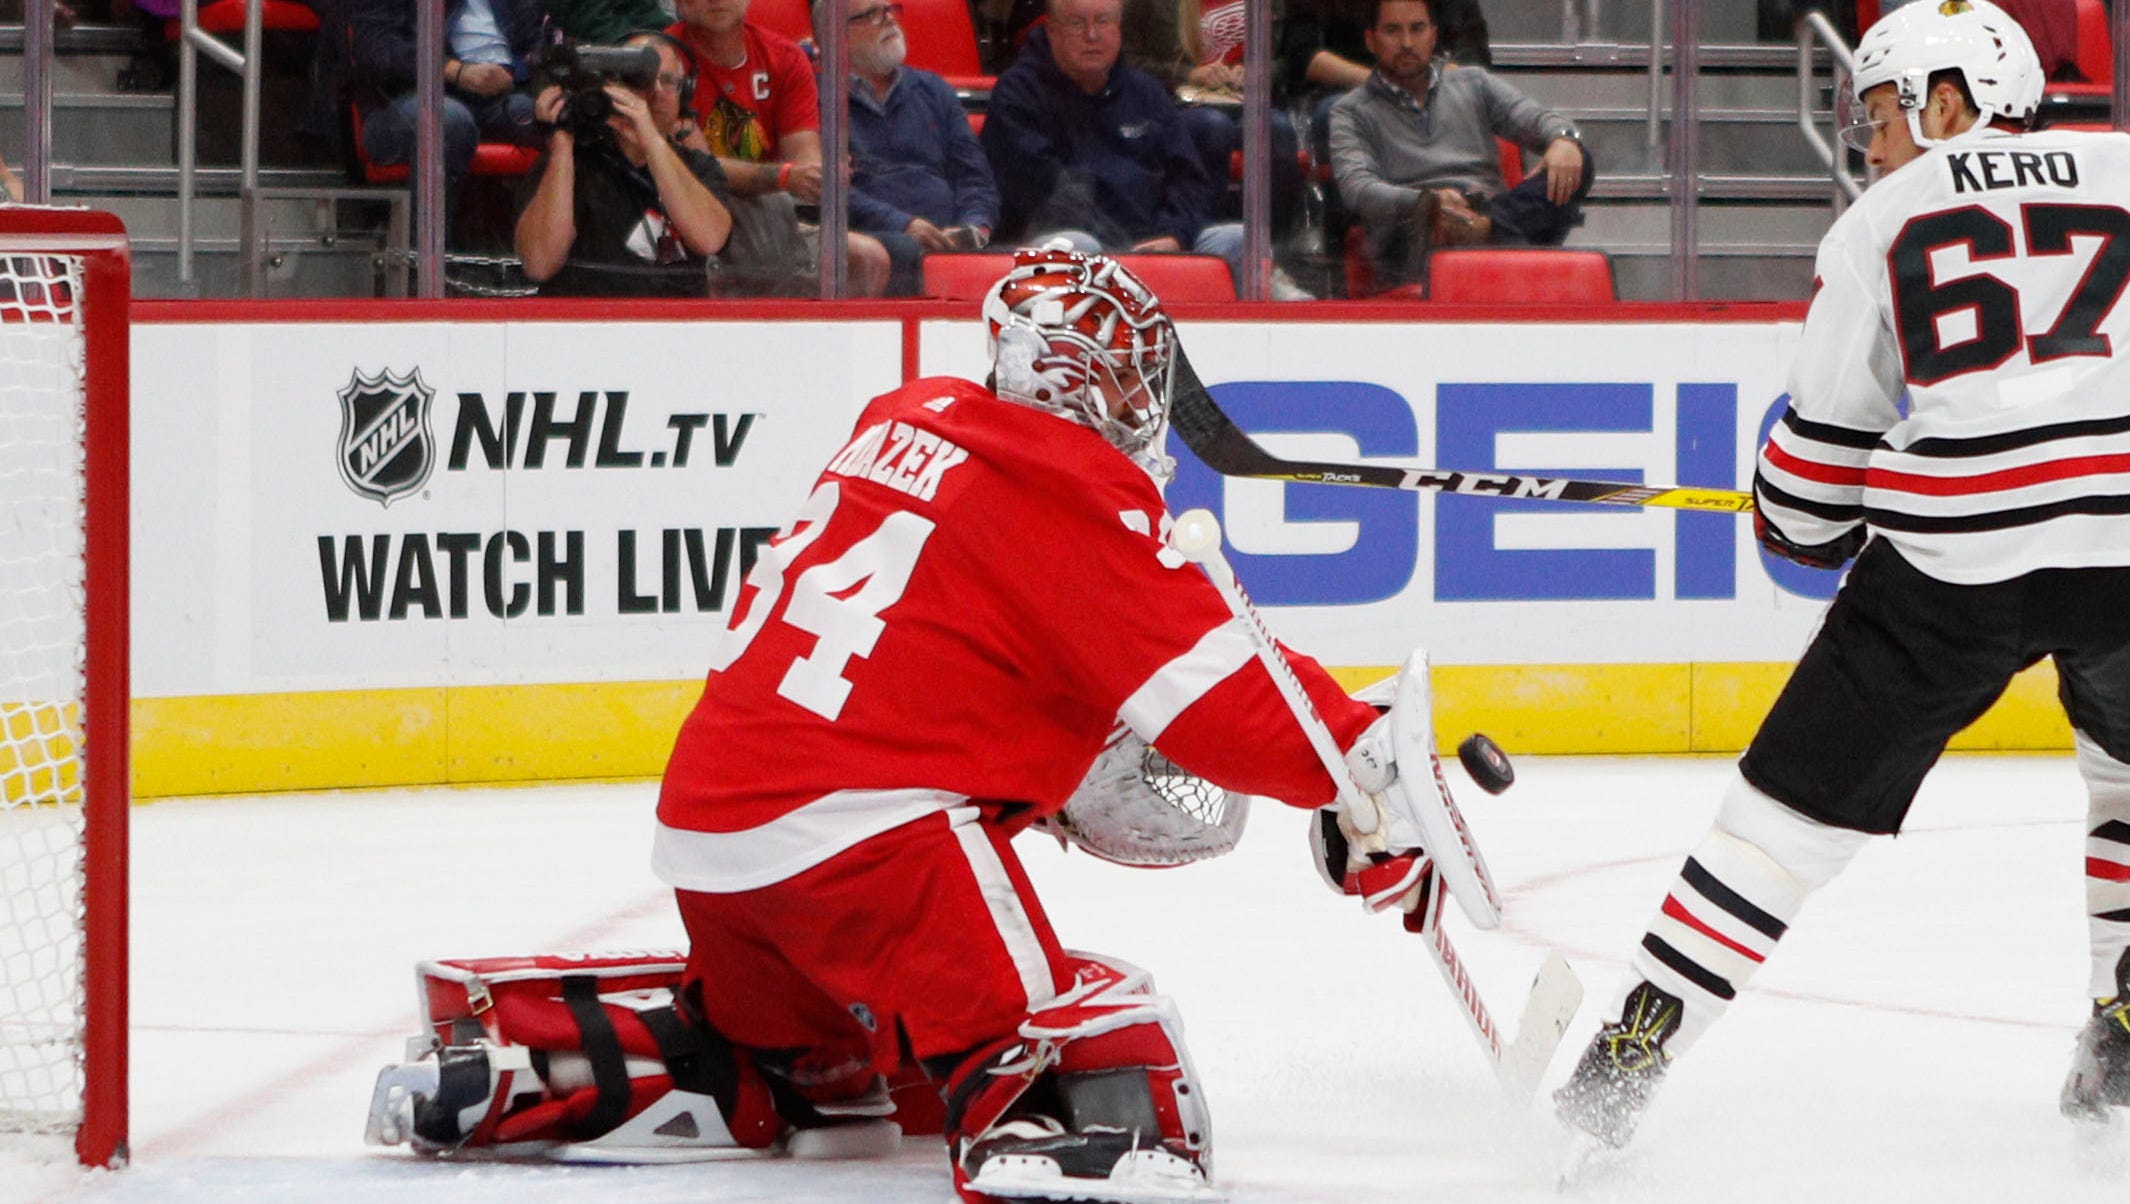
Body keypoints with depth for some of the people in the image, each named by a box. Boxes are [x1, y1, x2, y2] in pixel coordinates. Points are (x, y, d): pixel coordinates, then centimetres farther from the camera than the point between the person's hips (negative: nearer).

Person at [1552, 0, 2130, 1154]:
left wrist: (1797, 522, 33)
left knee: (1796, 799, 6)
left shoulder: (1883, 223, 13)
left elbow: (1826, 425, 15)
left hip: (1947, 564, -1)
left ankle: (1637, 1045, 2)